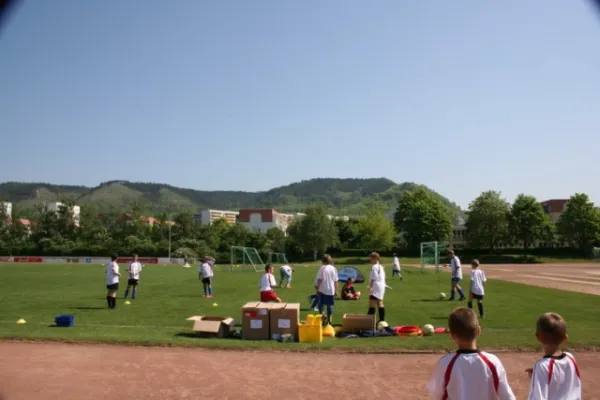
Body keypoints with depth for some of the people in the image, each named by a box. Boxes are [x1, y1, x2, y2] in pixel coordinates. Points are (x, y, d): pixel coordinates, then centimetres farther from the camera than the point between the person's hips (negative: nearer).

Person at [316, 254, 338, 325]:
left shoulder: (322, 268, -6)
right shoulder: (333, 268, 6)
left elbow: (319, 279, -9)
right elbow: (335, 281, 6)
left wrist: (317, 289, -3)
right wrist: (336, 290, 12)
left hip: (322, 290, -3)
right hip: (331, 290, 3)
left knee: (320, 304, 7)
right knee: (330, 305, 12)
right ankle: (329, 319, 16)